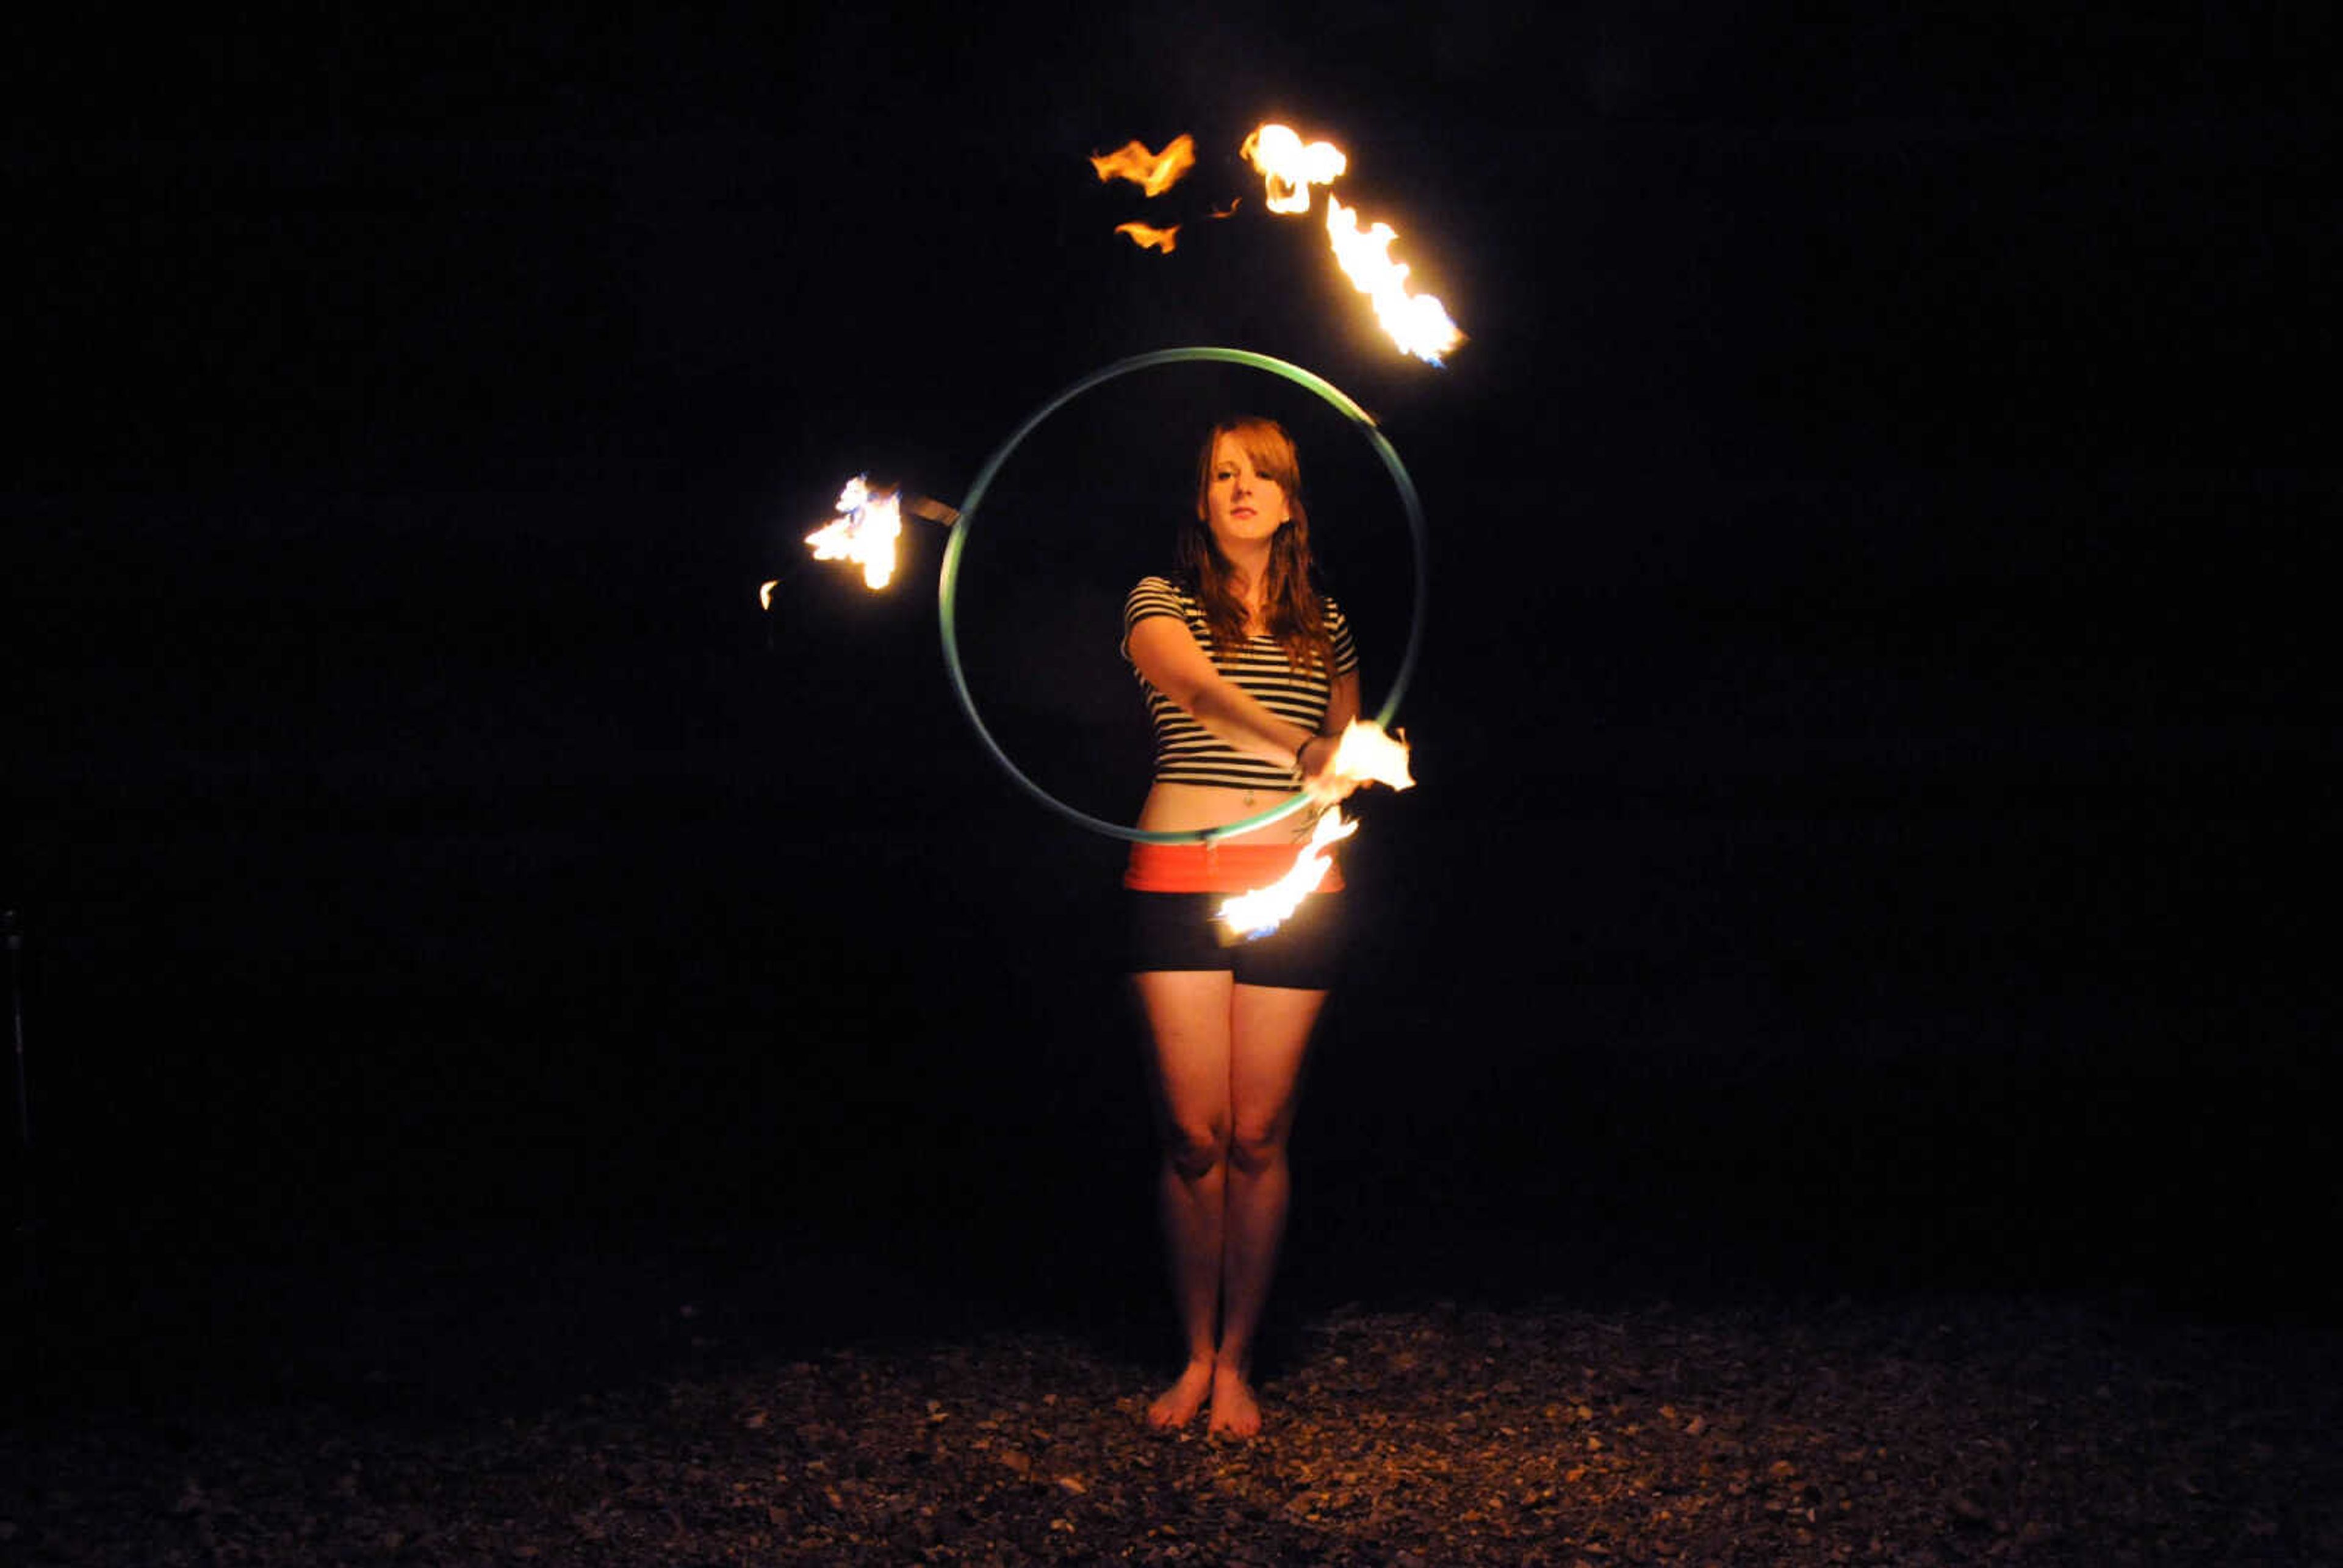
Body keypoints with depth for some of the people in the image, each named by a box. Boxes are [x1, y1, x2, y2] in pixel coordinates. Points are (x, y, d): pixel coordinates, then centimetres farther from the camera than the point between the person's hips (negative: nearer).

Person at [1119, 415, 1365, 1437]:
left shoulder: (1323, 624, 15)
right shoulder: (1161, 603, 4)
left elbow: (1347, 748, 26)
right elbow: (1199, 685, -18)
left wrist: (1351, 767, 2)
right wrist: (1297, 748, -34)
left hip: (1290, 882, 2)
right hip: (1179, 879, -2)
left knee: (1259, 1134, 0)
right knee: (1195, 1131, -3)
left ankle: (1237, 1363, 13)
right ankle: (1197, 1355, 14)